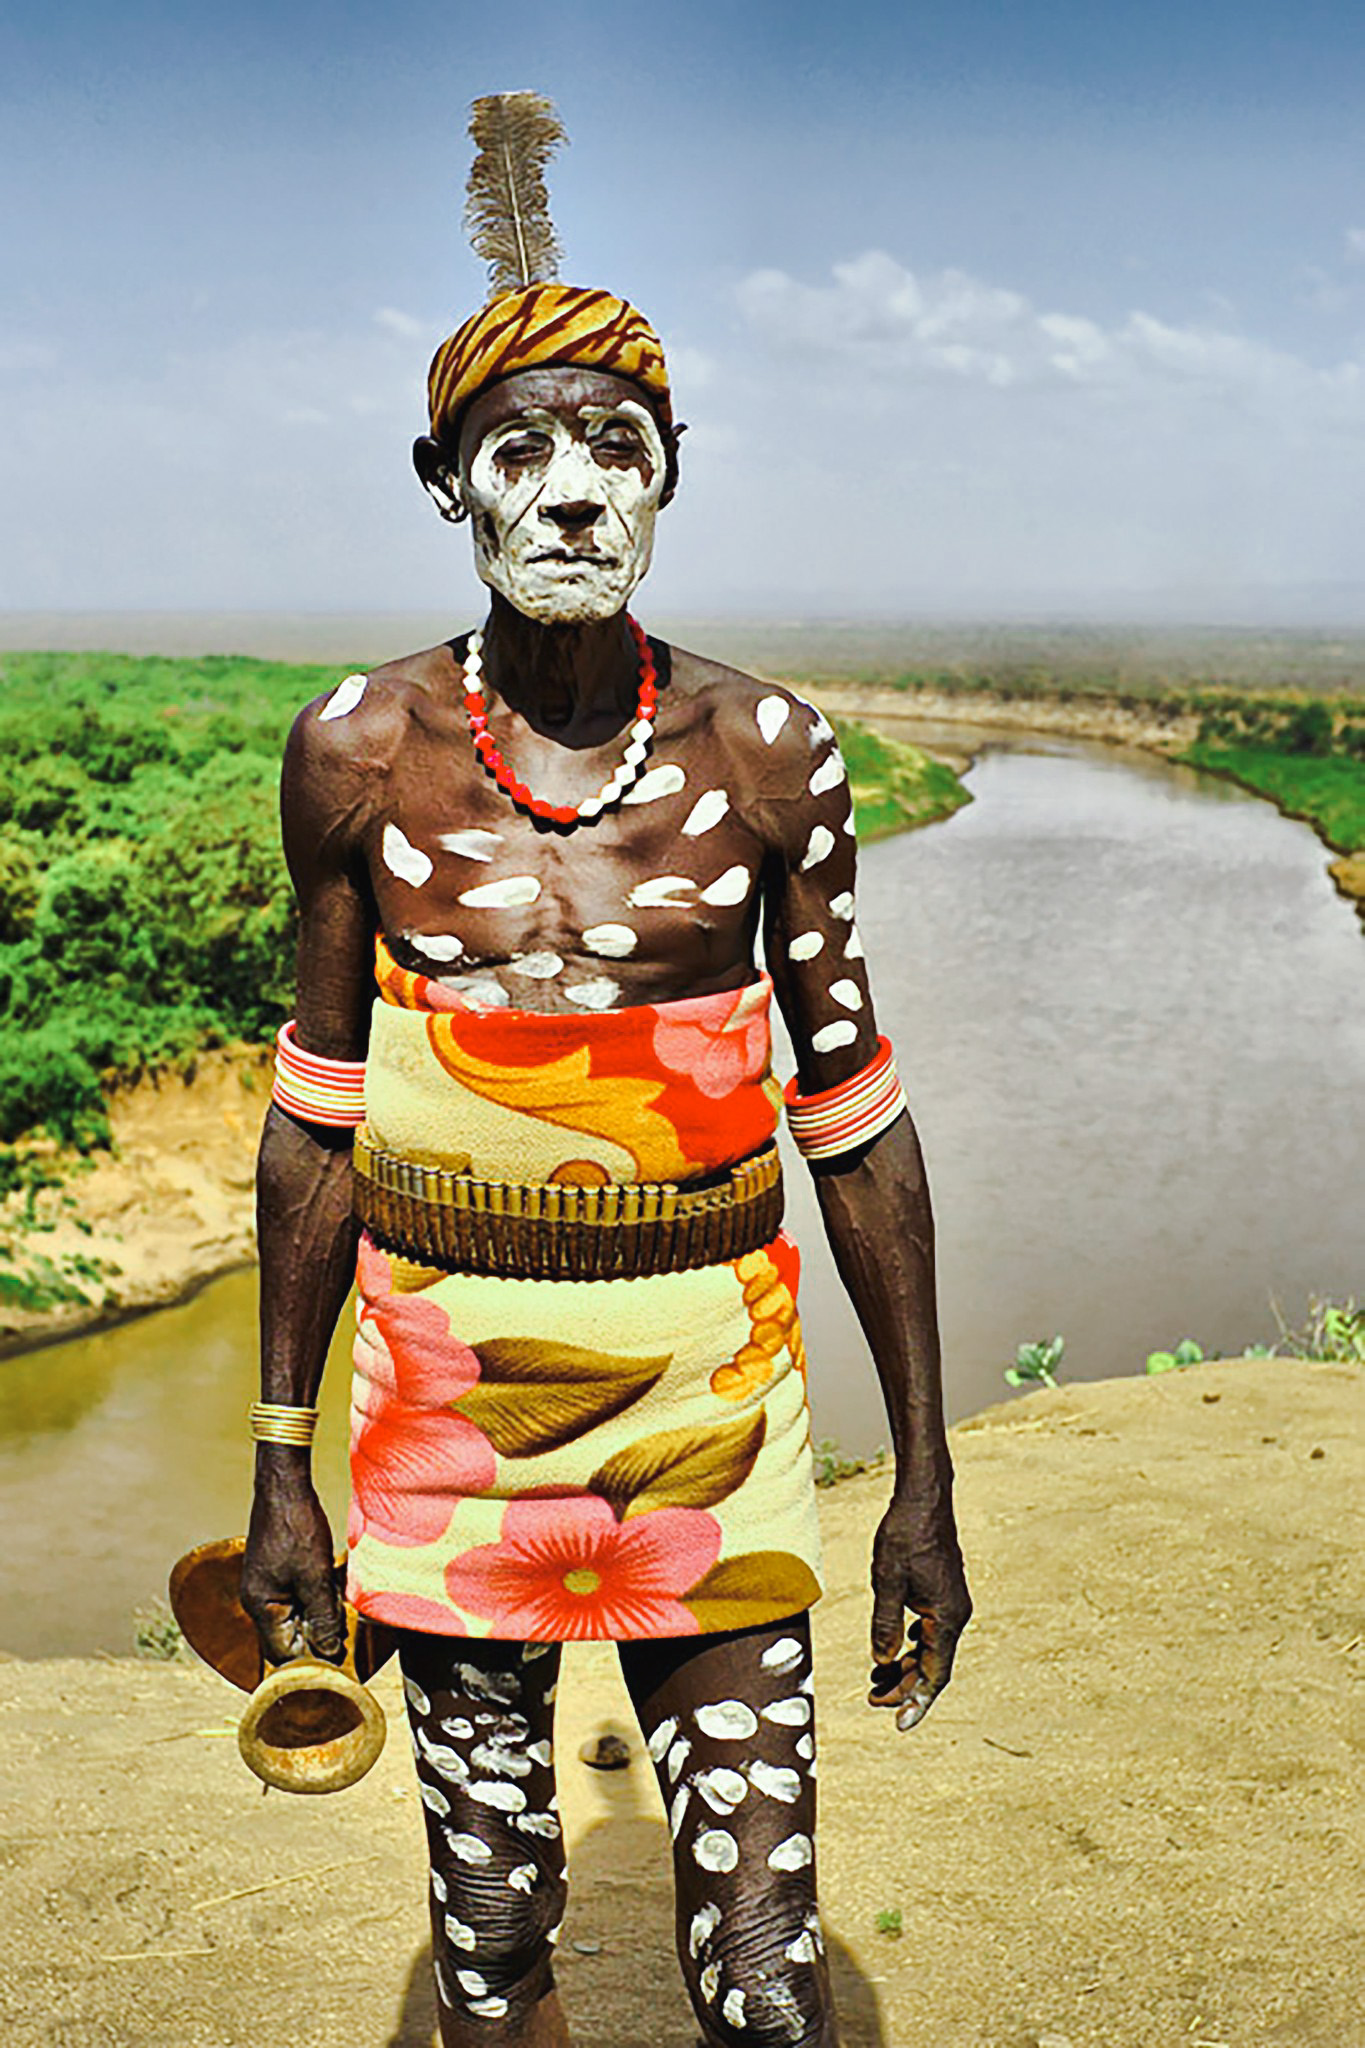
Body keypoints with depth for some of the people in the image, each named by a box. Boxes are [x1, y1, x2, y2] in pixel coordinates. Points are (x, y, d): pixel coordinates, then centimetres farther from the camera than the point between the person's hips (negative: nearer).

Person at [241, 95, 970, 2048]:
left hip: (712, 1411, 0)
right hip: (448, 1410, 1)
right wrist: (281, 1467, 5)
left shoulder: (769, 755, -6)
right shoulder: (363, 752, -5)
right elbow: (320, 1118, 3)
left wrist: (926, 1479, 3)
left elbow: (857, 1122, 0)